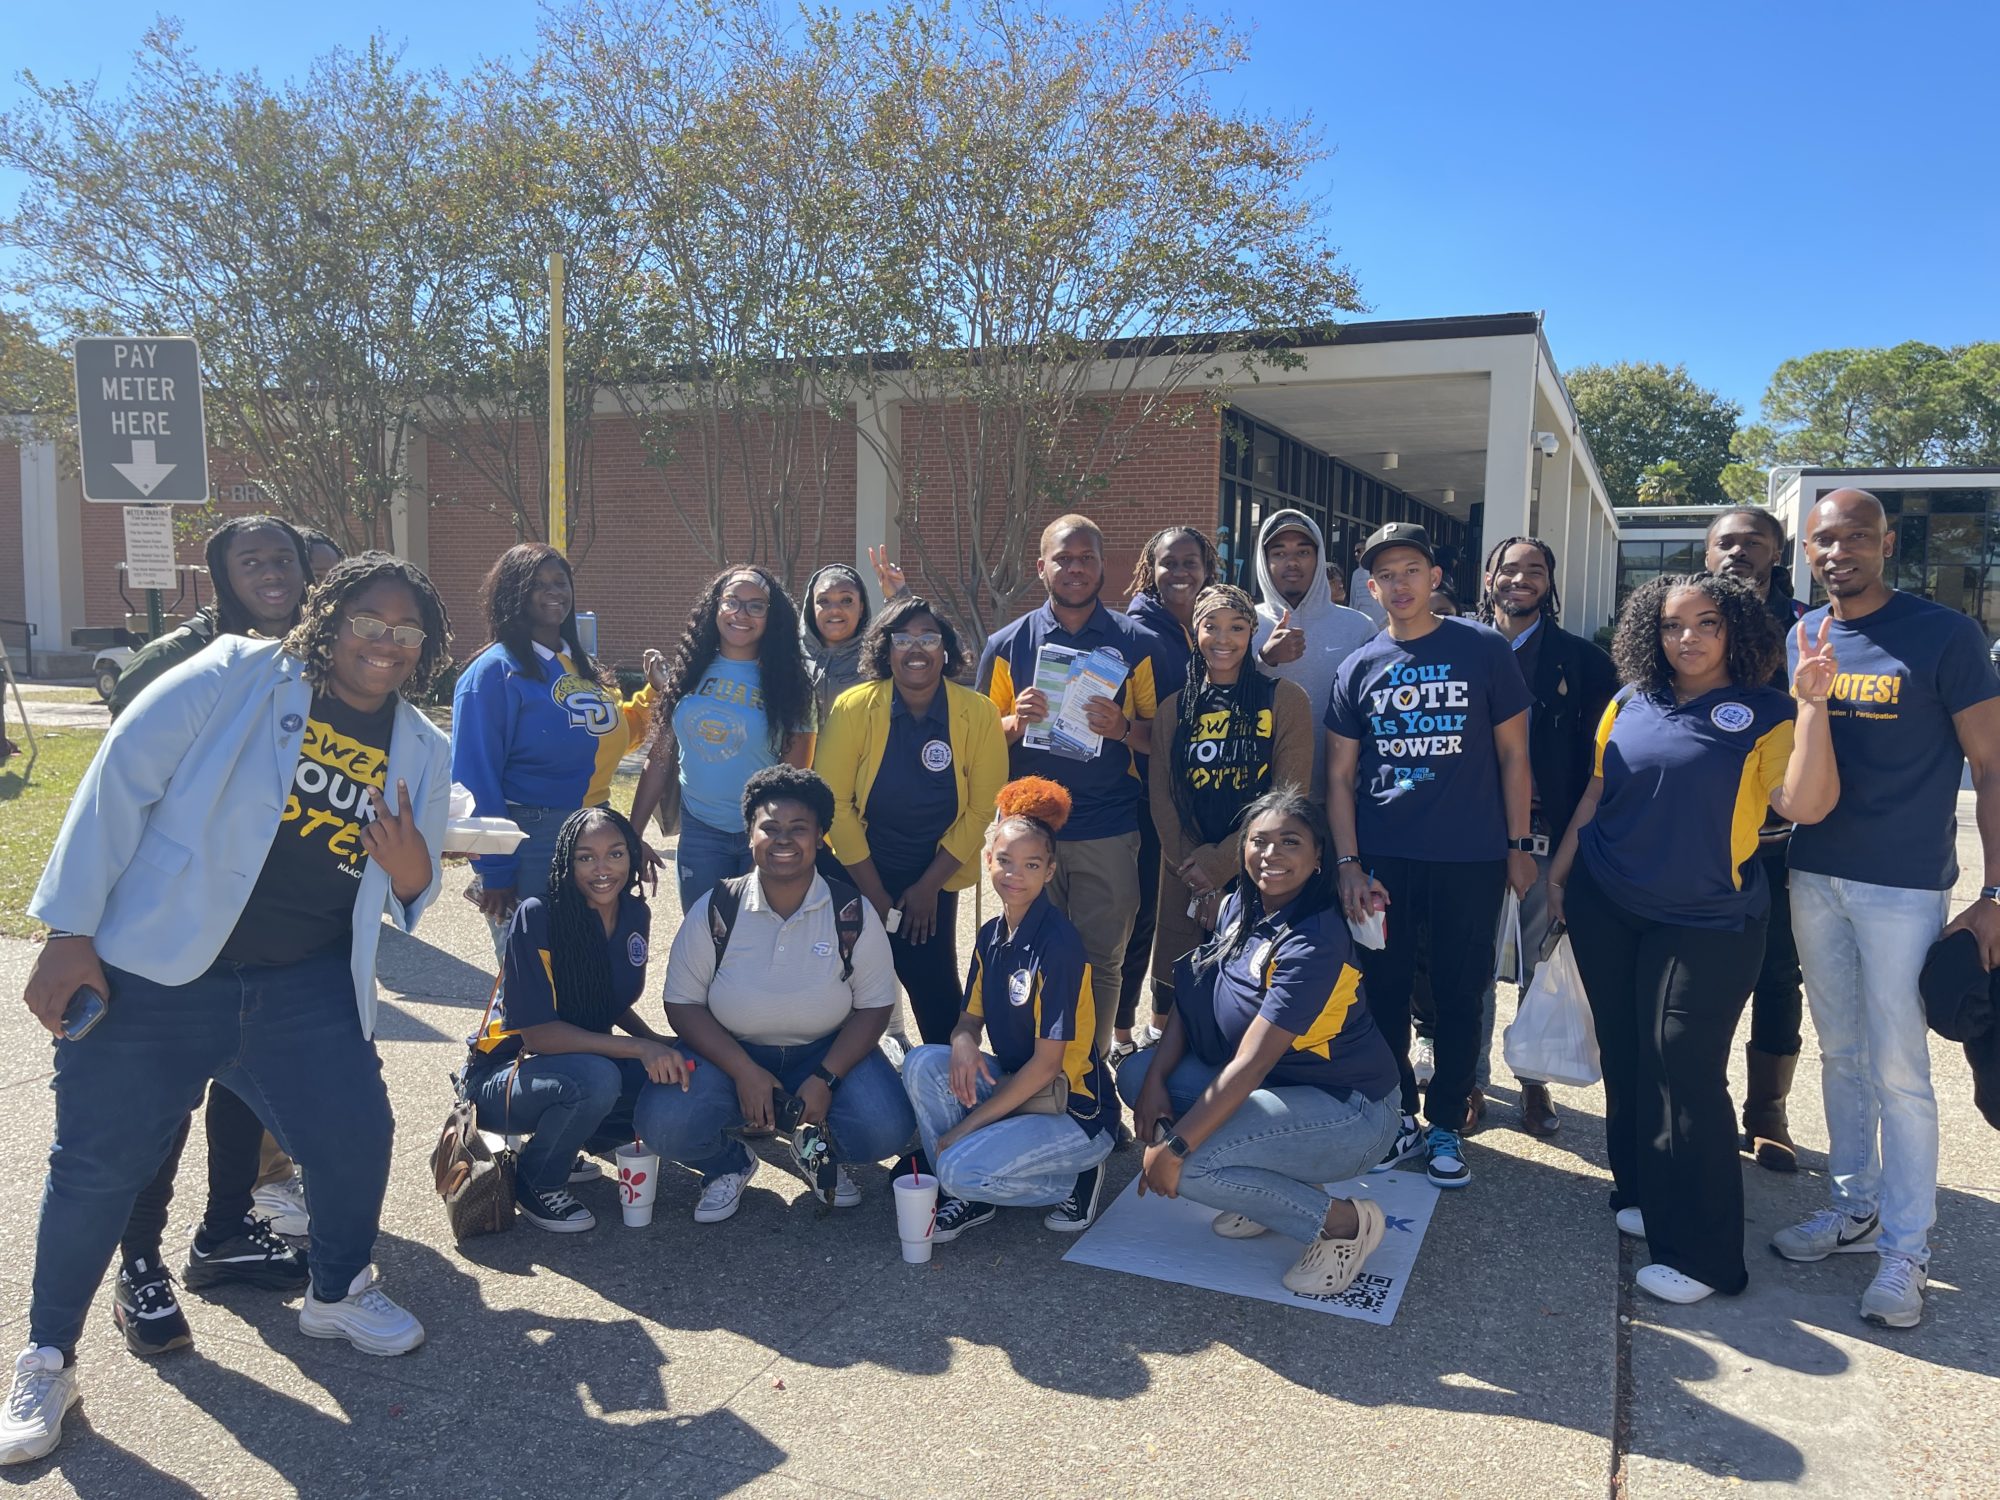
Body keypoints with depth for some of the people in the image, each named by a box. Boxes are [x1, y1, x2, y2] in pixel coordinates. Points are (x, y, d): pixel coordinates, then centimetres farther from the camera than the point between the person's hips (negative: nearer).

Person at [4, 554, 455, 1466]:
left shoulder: (421, 752, 5)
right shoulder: (234, 678, -9)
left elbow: (410, 900, 12)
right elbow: (119, 784, -10)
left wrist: (412, 870, -13)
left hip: (309, 984, 4)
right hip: (156, 972, -3)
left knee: (357, 1135, -2)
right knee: (99, 1163, 4)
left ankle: (339, 1291, 29)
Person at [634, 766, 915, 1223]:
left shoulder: (853, 914, -9)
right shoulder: (716, 910, -8)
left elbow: (874, 1006, -6)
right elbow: (683, 1003, -6)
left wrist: (825, 1079, -19)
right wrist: (744, 1072, -18)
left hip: (827, 1051, 0)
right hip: (730, 1051, 0)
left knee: (886, 1128, -26)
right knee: (664, 1123, -27)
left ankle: (821, 1150, 13)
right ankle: (730, 1164, 10)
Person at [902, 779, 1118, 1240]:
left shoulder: (1058, 943, -20)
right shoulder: (991, 935, 3)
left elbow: (1047, 1064, -20)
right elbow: (971, 1016, 12)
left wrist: (964, 1128, -16)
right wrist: (962, 1042, -15)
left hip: (1076, 1111, -7)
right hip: (1015, 1086, 7)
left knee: (961, 1168, -26)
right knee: (922, 1064, -16)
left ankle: (1076, 1180, 0)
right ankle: (970, 1196, -1)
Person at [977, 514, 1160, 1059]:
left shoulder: (1136, 644, 4)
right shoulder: (1008, 644, 6)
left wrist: (1122, 727, -17)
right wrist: (1017, 721, -14)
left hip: (1108, 834, 0)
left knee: (1102, 961, 5)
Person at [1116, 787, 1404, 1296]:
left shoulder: (1315, 942, -26)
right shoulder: (1239, 905, -1)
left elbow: (1250, 1063, -27)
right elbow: (1191, 1000, 3)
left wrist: (1174, 1148, -25)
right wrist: (1156, 1078, -12)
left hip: (1349, 1112, -9)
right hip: (1275, 1087, 9)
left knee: (1186, 1166, -24)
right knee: (1137, 1073, -1)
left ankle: (1342, 1221, -4)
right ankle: (1274, 1189, 8)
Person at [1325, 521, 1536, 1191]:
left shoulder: (1484, 651, -1)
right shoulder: (1359, 669, 5)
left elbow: (1513, 756, 3)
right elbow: (1340, 776, 5)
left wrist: (1518, 846, -1)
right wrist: (1348, 864, -3)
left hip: (1470, 860, -2)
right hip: (1383, 859, 2)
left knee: (1459, 993, 7)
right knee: (1383, 990, 8)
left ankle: (1446, 1123, 23)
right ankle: (1398, 1113, 25)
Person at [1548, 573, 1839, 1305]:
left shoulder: (1765, 714, -8)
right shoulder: (1630, 704, 4)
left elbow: (1806, 804, -21)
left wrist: (1812, 704, -26)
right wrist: (1558, 870, 11)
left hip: (1703, 923, -4)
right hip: (1606, 911, 5)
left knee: (1684, 1072, -6)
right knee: (1624, 1057, 14)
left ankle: (1699, 1251, 6)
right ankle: (1641, 1193, 33)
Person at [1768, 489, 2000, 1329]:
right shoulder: (1795, 639, 6)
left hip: (1904, 884, -5)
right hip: (1812, 876, 5)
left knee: (1897, 1068, 0)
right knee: (1840, 1053, 14)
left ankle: (1907, 1248, 13)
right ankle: (1855, 1208, 29)